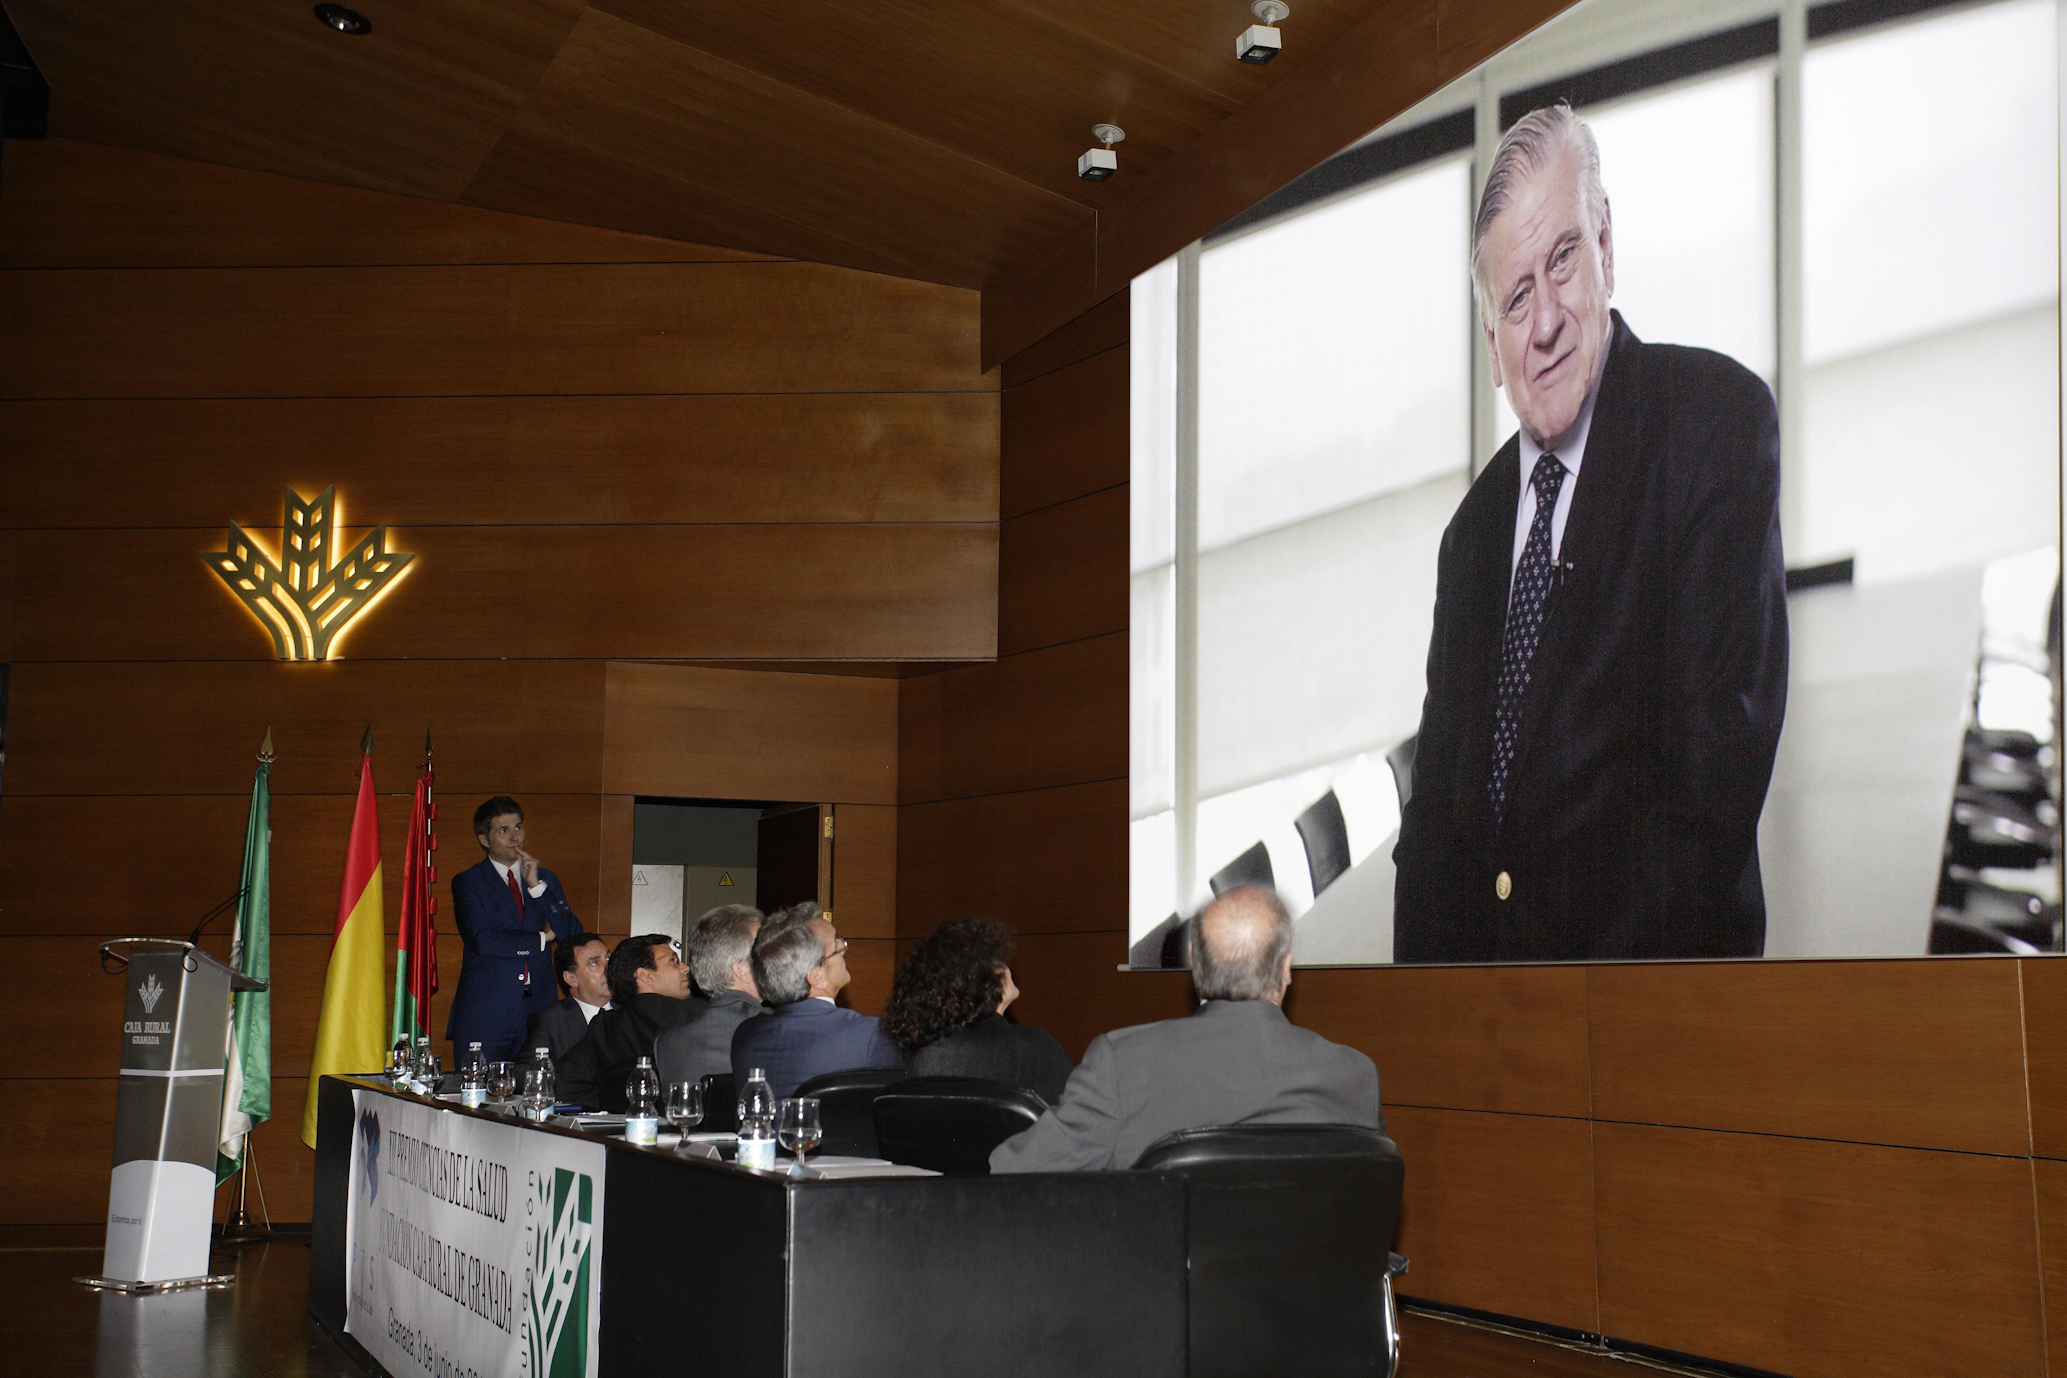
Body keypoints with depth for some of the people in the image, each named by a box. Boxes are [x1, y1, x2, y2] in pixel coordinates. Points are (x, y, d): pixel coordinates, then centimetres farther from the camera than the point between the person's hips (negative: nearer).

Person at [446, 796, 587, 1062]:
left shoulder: (546, 880, 16)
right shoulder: (467, 883, 4)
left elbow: (573, 936, 3)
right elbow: (481, 940, -10)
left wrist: (536, 886, -4)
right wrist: (541, 939, -2)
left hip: (538, 1010, 3)